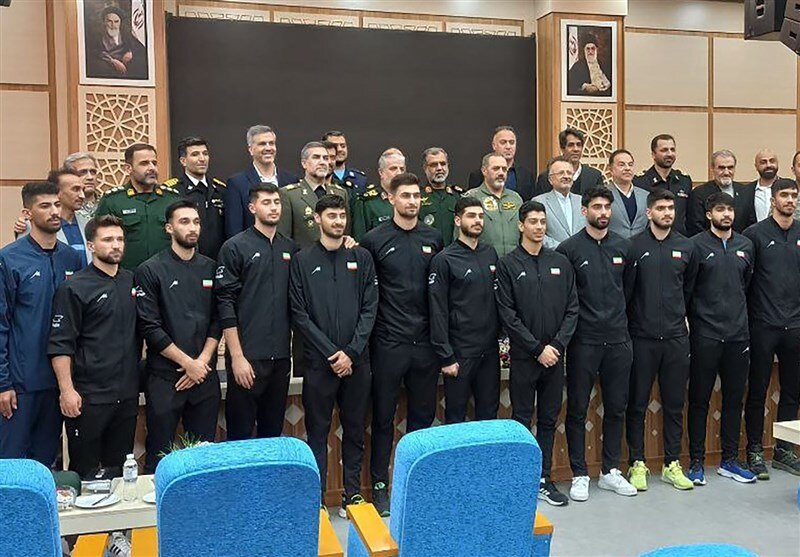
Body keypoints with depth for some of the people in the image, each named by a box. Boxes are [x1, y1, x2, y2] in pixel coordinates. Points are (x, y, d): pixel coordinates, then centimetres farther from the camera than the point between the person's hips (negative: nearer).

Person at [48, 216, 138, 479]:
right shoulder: (74, 287, -8)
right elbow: (60, 344, -11)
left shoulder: (132, 282, 10)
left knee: (120, 467, 15)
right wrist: (66, 390, -16)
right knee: (85, 470, 4)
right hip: (88, 396, -5)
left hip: (127, 393, 5)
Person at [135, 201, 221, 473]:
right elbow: (150, 327, -9)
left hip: (205, 376, 4)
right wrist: (187, 363, -10)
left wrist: (202, 361, -7)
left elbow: (218, 320, 6)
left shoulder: (211, 269, 9)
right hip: (165, 377, -3)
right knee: (159, 455, 4)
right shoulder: (150, 271, -3)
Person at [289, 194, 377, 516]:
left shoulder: (361, 258, 8)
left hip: (357, 361, 2)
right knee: (318, 430, 5)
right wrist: (332, 353, -11)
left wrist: (351, 352, -9)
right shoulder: (303, 260, 2)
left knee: (355, 429, 10)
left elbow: (370, 308, 2)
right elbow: (299, 314, -4)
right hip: (319, 361, -2)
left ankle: (353, 493, 22)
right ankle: (316, 496, 16)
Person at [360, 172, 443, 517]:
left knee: (423, 415, 13)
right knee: (384, 417, 6)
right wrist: (370, 329, -5)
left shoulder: (434, 239, 7)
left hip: (425, 343, 4)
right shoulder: (375, 239, -3)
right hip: (388, 343, -3)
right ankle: (380, 486, 19)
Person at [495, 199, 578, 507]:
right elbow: (508, 314, -9)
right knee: (522, 420, 4)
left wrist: (558, 345, -8)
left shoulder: (561, 262, 8)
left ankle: (543, 479, 21)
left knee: (549, 420, 11)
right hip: (524, 356, -4)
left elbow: (572, 308, 5)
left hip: (555, 355, 4)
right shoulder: (508, 264, -3)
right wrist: (537, 348, -12)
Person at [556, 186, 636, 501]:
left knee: (616, 407, 11)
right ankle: (579, 474, 15)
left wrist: (622, 319, 12)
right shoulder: (569, 249, -5)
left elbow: (631, 288, 16)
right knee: (578, 409, 4)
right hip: (584, 342, -4)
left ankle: (610, 470, 25)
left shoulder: (623, 247, 7)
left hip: (618, 340, 4)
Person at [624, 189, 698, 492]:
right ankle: (637, 464, 15)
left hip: (676, 337, 3)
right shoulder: (634, 246, -4)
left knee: (675, 404, 10)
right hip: (642, 337, -3)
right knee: (637, 404, 4)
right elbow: (624, 290, -3)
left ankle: (672, 464, 21)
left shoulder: (686, 247, 7)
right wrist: (633, 319, -3)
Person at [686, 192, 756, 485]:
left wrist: (739, 314, 14)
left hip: (738, 334, 5)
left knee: (734, 399, 11)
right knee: (699, 400, 3)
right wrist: (692, 318, -3)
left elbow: (747, 283, 19)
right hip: (705, 336, -5)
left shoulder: (745, 245, 10)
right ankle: (696, 462, 13)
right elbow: (685, 288, -5)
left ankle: (729, 460, 23)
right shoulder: (696, 245, -5)